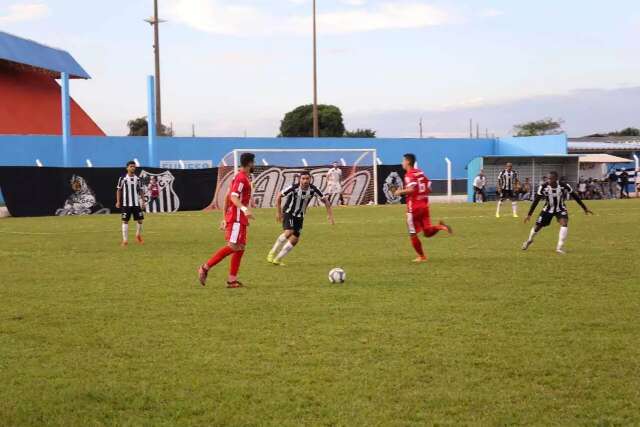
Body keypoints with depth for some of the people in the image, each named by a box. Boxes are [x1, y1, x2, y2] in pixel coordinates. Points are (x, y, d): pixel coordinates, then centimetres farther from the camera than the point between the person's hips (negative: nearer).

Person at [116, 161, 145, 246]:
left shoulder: (138, 178, 7)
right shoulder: (122, 178, -2)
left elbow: (140, 190, 11)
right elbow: (118, 190, 2)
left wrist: (143, 201, 6)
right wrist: (118, 201, -5)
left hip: (136, 203, 3)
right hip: (126, 204, -3)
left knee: (140, 220, 2)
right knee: (125, 221, -1)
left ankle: (138, 235, 26)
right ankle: (125, 240, 5)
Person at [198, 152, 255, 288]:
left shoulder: (241, 177, 17)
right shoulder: (241, 178, -12)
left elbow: (227, 197, 21)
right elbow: (234, 197, -24)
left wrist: (225, 217, 23)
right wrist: (244, 209, -40)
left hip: (240, 219, 10)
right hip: (236, 219, -10)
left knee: (240, 248, 6)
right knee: (232, 246, -13)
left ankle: (232, 279, 5)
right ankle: (205, 267, -8)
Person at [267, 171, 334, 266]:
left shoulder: (313, 189, -13)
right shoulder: (294, 188, -21)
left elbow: (325, 200, -2)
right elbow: (279, 196, -11)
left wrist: (330, 215, -8)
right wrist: (278, 212, -13)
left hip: (299, 216, 5)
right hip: (288, 213, -5)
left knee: (295, 240, 0)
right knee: (289, 232, -28)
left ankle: (278, 259, 13)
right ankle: (272, 254, -14)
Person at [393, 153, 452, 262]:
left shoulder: (409, 174, -11)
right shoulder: (420, 173, 13)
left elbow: (411, 190, -25)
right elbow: (429, 189, 13)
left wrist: (400, 192, -10)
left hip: (413, 207, -7)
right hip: (424, 205, 7)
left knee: (413, 234, 6)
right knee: (427, 232, 9)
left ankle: (421, 256, 9)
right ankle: (440, 227, -18)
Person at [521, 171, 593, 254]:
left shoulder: (564, 186, -24)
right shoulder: (544, 187, -22)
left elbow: (575, 197, -10)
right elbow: (536, 201, -13)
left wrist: (585, 208, -4)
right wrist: (529, 214, -13)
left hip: (560, 209, -1)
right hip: (548, 209, 1)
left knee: (564, 223, -28)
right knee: (537, 226, 2)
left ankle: (560, 247, -22)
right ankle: (529, 240, 36)